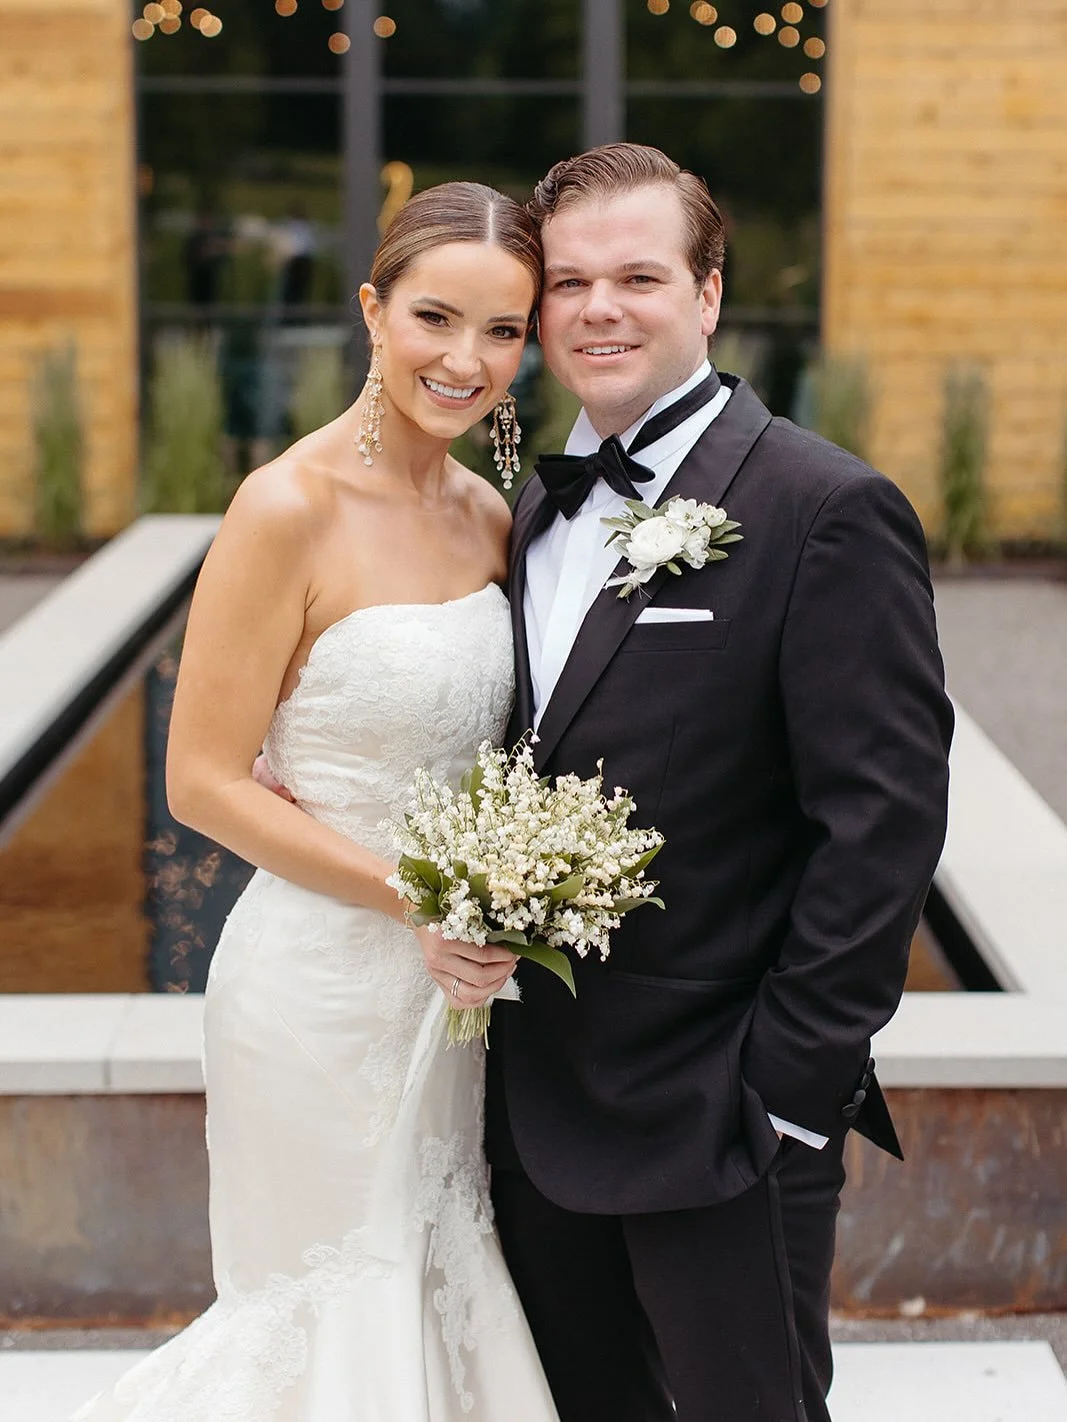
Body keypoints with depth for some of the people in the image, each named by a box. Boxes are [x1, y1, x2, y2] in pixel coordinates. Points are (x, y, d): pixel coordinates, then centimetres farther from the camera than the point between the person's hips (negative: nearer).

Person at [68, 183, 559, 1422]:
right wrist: (411, 895, -21)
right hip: (320, 983, -7)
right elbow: (203, 781, -16)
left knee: (442, 1301, 19)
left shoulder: (489, 515, 4)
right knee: (341, 1315, 8)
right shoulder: (292, 509, -17)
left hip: (452, 982, 7)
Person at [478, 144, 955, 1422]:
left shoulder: (829, 514, -14)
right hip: (536, 1103, 7)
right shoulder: (540, 504, 10)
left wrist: (793, 1090, -17)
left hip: (715, 1121, -7)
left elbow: (882, 824, -17)